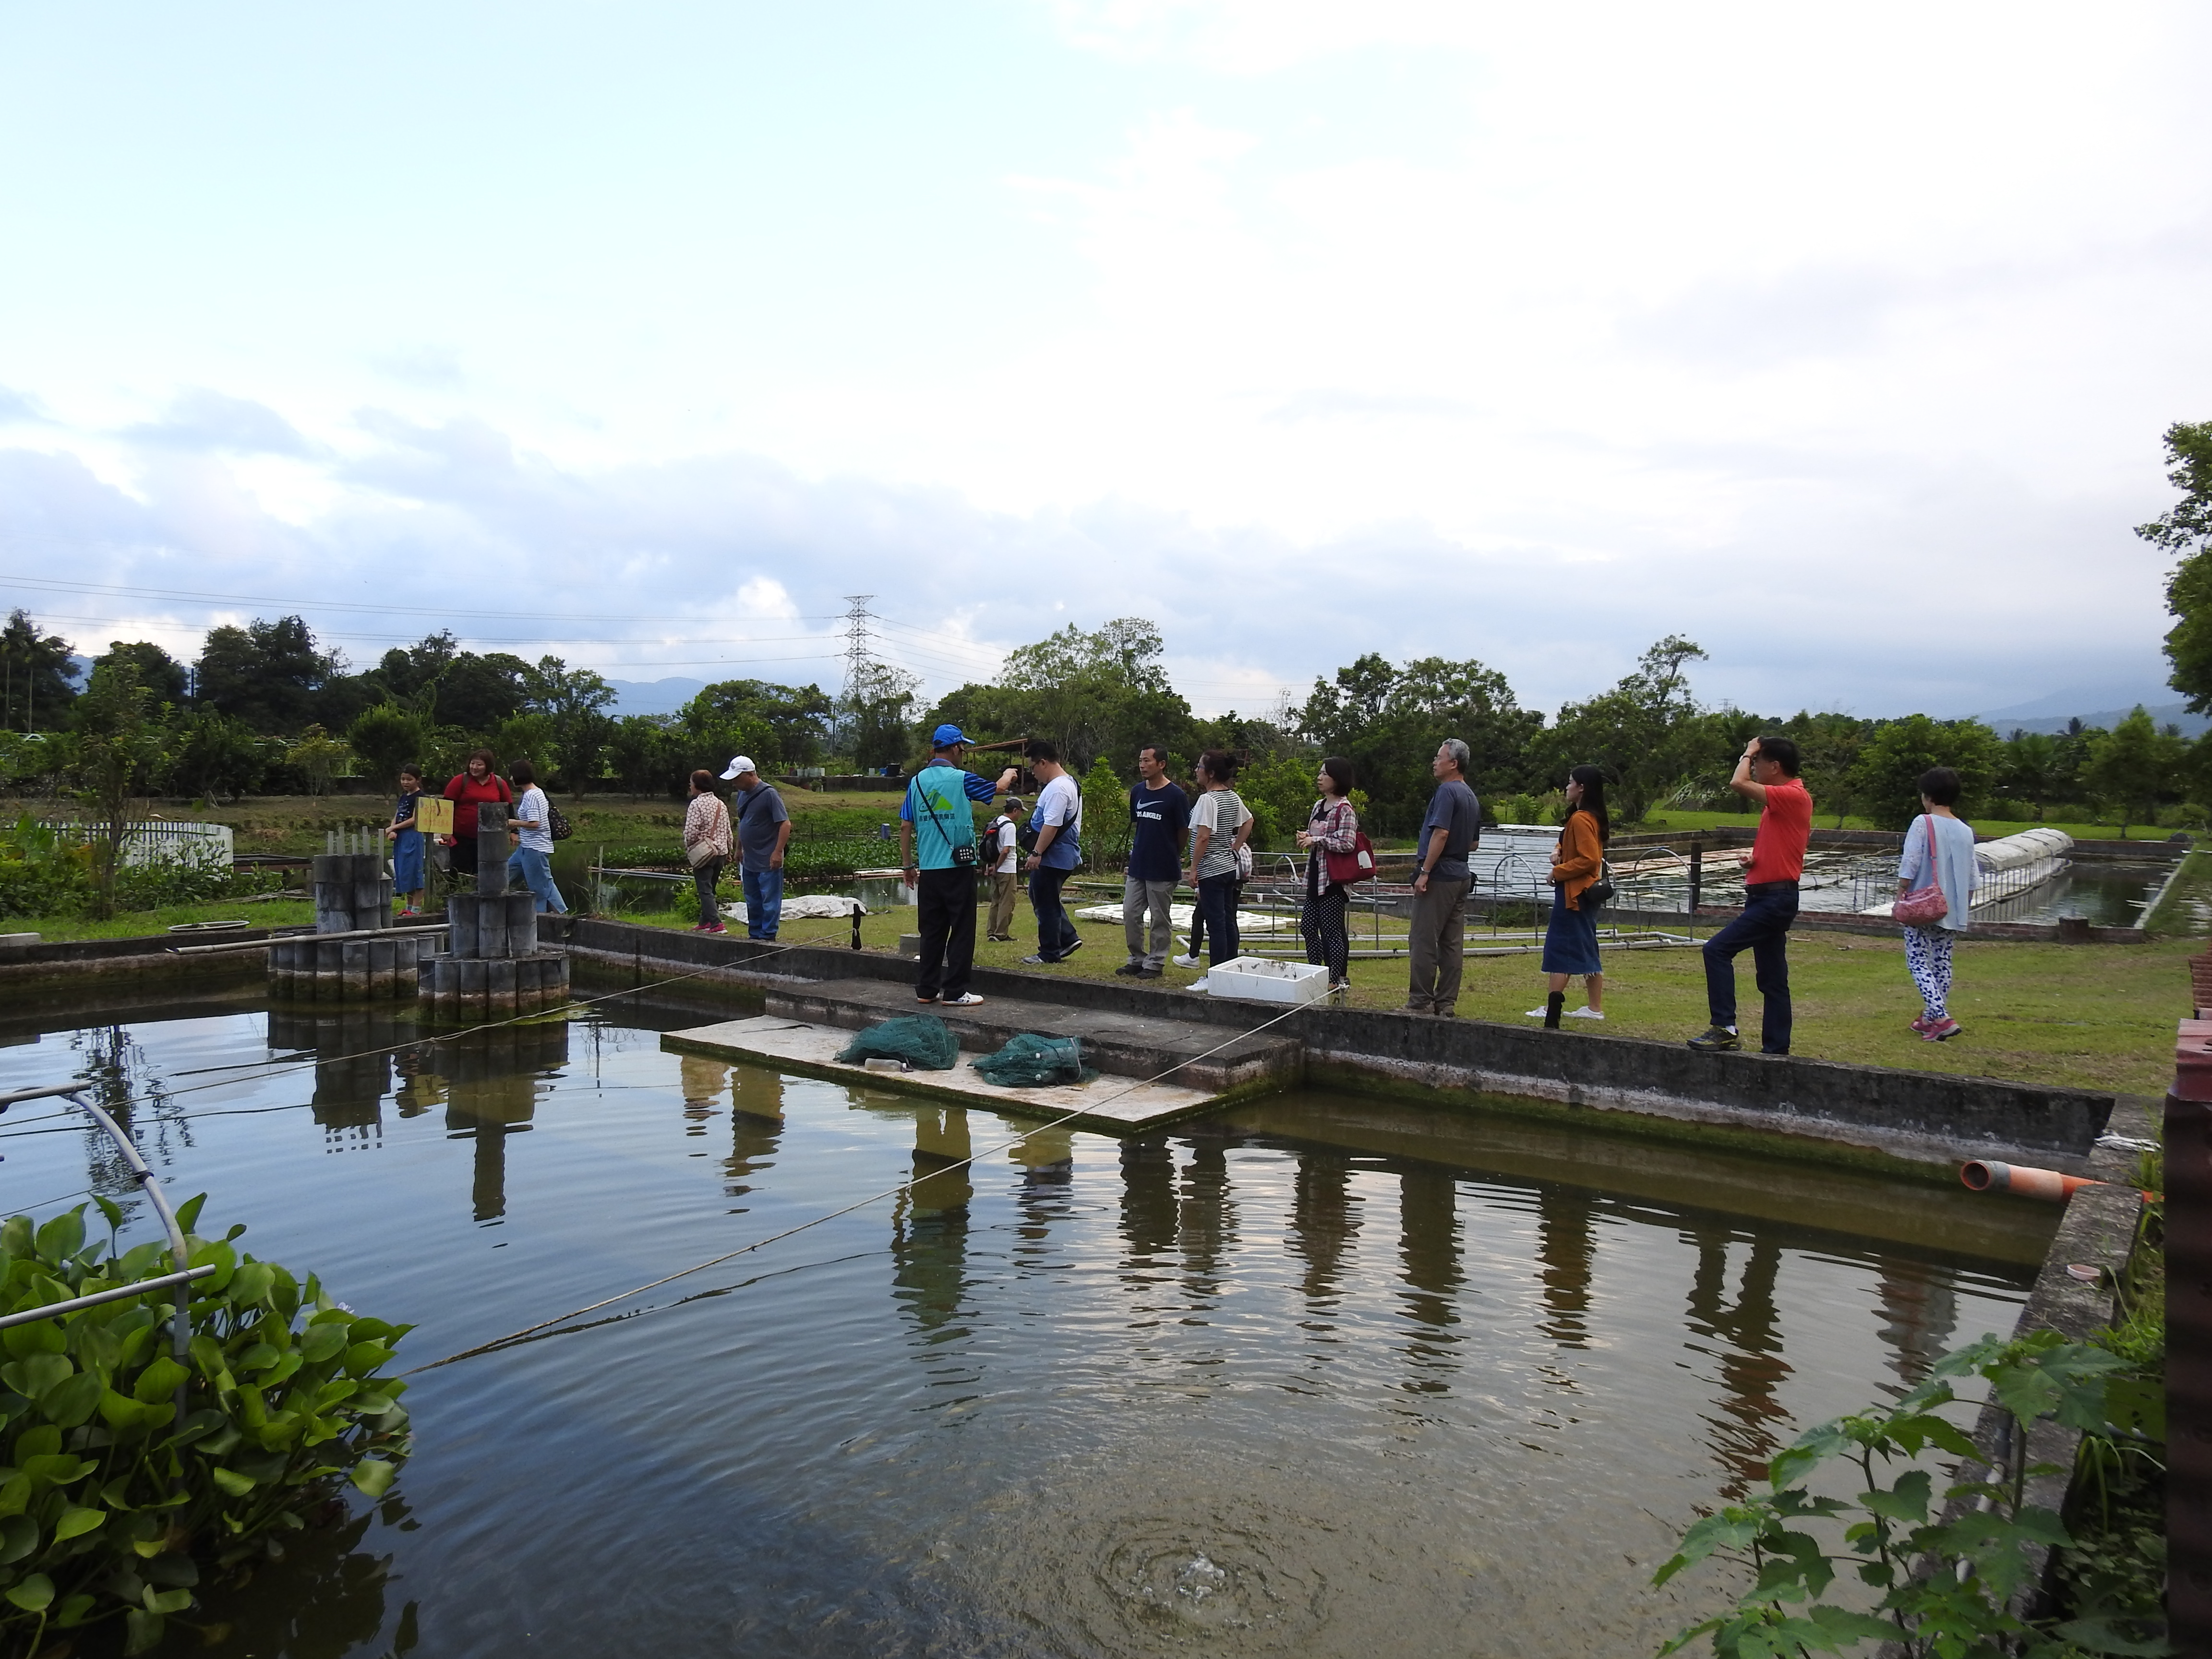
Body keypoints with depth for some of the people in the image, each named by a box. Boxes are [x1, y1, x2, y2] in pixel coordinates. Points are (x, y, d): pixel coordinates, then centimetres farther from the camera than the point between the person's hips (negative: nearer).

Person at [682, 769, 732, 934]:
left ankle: (716, 924, -15)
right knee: (710, 889, 17)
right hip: (720, 852, 7)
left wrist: (687, 850, -2)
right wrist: (728, 851, 20)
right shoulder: (721, 804, 9)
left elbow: (691, 832, -17)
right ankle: (705, 921, 26)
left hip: (703, 853, -7)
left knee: (705, 891, -5)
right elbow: (728, 831, 12)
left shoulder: (696, 804, -12)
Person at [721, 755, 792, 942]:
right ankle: (755, 936, 27)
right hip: (749, 861, 9)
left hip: (768, 862, -9)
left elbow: (785, 824, -18)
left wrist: (778, 852, -21)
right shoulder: (742, 794, 10)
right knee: (753, 902, 17)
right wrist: (739, 849, 23)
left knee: (770, 902, -1)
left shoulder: (768, 794, -15)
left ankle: (768, 937, 5)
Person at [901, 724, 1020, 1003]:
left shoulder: (917, 781, 7)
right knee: (962, 930, 1)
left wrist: (908, 866, 15)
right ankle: (954, 992, 2)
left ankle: (926, 990, 17)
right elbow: (998, 788, 10)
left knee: (932, 931, 12)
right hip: (958, 868, -5)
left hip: (928, 870, 5)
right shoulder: (961, 779, -7)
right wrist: (1009, 775, 32)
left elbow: (905, 826, 7)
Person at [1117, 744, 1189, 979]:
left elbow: (1184, 832, -4)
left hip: (1163, 870, -6)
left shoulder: (1176, 796, -12)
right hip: (1137, 866, 6)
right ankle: (1137, 959, 21)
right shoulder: (1137, 792, 7)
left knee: (1160, 919, 4)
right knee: (1130, 914, 8)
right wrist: (1139, 849, 14)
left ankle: (1155, 963, 14)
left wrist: (1171, 855, 7)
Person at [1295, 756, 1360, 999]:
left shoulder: (1345, 810, -12)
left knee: (1332, 929, -4)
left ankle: (1339, 980, 4)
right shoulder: (1319, 806, 14)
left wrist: (1316, 840, -19)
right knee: (1308, 926, 11)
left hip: (1334, 879, -9)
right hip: (1316, 876, 9)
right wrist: (1305, 837, 5)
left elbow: (1347, 843, -21)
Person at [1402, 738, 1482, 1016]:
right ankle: (1446, 1003, 11)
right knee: (1453, 943, 8)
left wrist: (1424, 872, -20)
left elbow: (1441, 834, -21)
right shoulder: (1471, 797, 16)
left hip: (1439, 876, -9)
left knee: (1423, 941, -5)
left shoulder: (1447, 792, -12)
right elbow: (1473, 841, 23)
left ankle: (1420, 1002, -3)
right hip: (1461, 876, 9)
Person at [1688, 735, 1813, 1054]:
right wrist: (1754, 860, 6)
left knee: (1717, 949, -17)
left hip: (1775, 898, -11)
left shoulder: (1794, 796, -14)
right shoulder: (1783, 799, 17)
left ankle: (1724, 1028, -16)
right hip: (1768, 897, 11)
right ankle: (1776, 1050, 14)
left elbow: (1739, 783, -25)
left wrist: (1748, 753, -6)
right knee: (1772, 978, 10)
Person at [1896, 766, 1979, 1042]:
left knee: (1918, 961, -4)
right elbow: (1972, 875, 12)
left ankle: (1941, 1018, -17)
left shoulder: (1923, 823, -10)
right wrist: (1966, 908, 20)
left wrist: (1901, 895, -7)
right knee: (1942, 963, 13)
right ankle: (1931, 1018, 22)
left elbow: (1910, 865, -15)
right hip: (1951, 910, 6)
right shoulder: (1966, 831, 8)